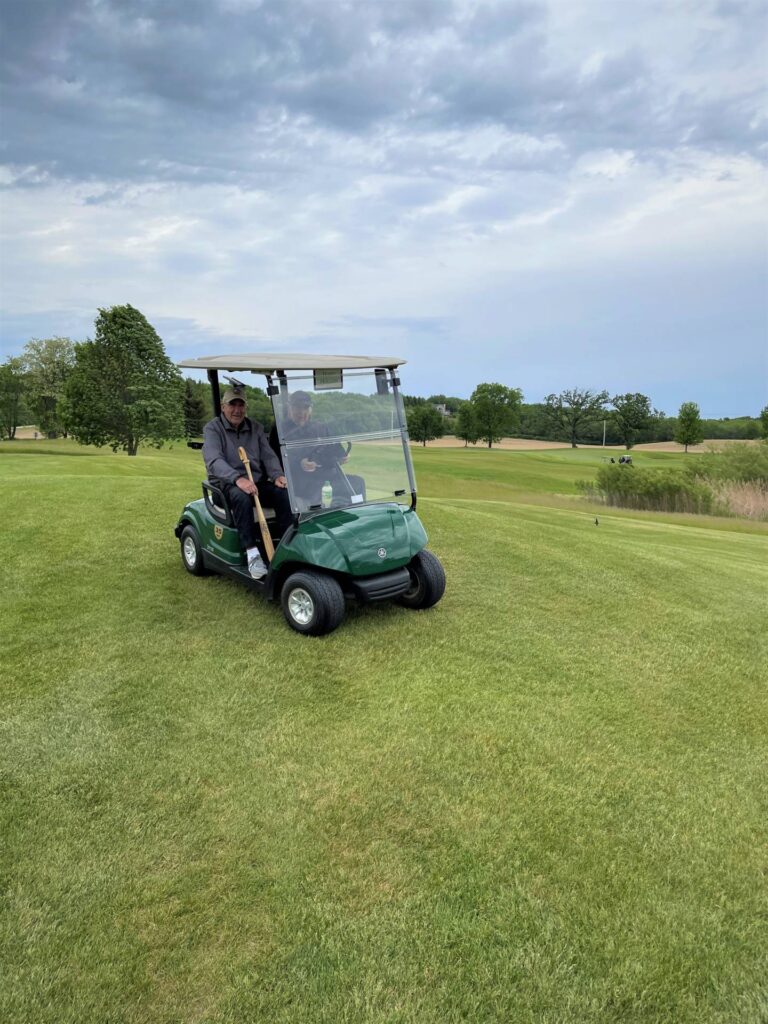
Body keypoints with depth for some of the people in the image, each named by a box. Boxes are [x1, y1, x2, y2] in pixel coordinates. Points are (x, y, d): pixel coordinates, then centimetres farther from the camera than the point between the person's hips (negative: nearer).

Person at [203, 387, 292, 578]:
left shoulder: (256, 428, 14)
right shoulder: (212, 429, 0)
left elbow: (268, 456, 5)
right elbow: (214, 461, -17)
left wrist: (277, 475, -19)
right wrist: (238, 478, -36)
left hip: (257, 482, 4)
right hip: (227, 484, -4)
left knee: (284, 493, -26)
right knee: (241, 497, -38)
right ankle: (252, 553, -39)